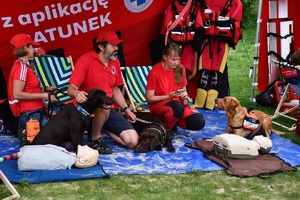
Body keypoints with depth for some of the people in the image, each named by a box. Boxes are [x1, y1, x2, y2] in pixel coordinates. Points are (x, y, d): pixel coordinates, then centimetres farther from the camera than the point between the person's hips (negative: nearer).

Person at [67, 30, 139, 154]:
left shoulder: (115, 62, 6)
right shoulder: (85, 60, -14)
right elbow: (71, 89, -18)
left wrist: (126, 109, 13)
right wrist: (76, 94, -42)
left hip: (108, 110, 6)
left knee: (132, 141, -7)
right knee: (103, 106, -43)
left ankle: (102, 127, 16)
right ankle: (96, 140, -15)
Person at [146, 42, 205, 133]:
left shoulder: (180, 69, -1)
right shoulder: (155, 72, -15)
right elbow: (149, 98, -11)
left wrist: (185, 97, -11)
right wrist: (168, 96, -21)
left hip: (178, 102, 5)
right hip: (159, 103, -5)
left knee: (199, 123, -19)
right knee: (178, 108, -40)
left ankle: (174, 121, 8)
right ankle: (164, 129, -11)